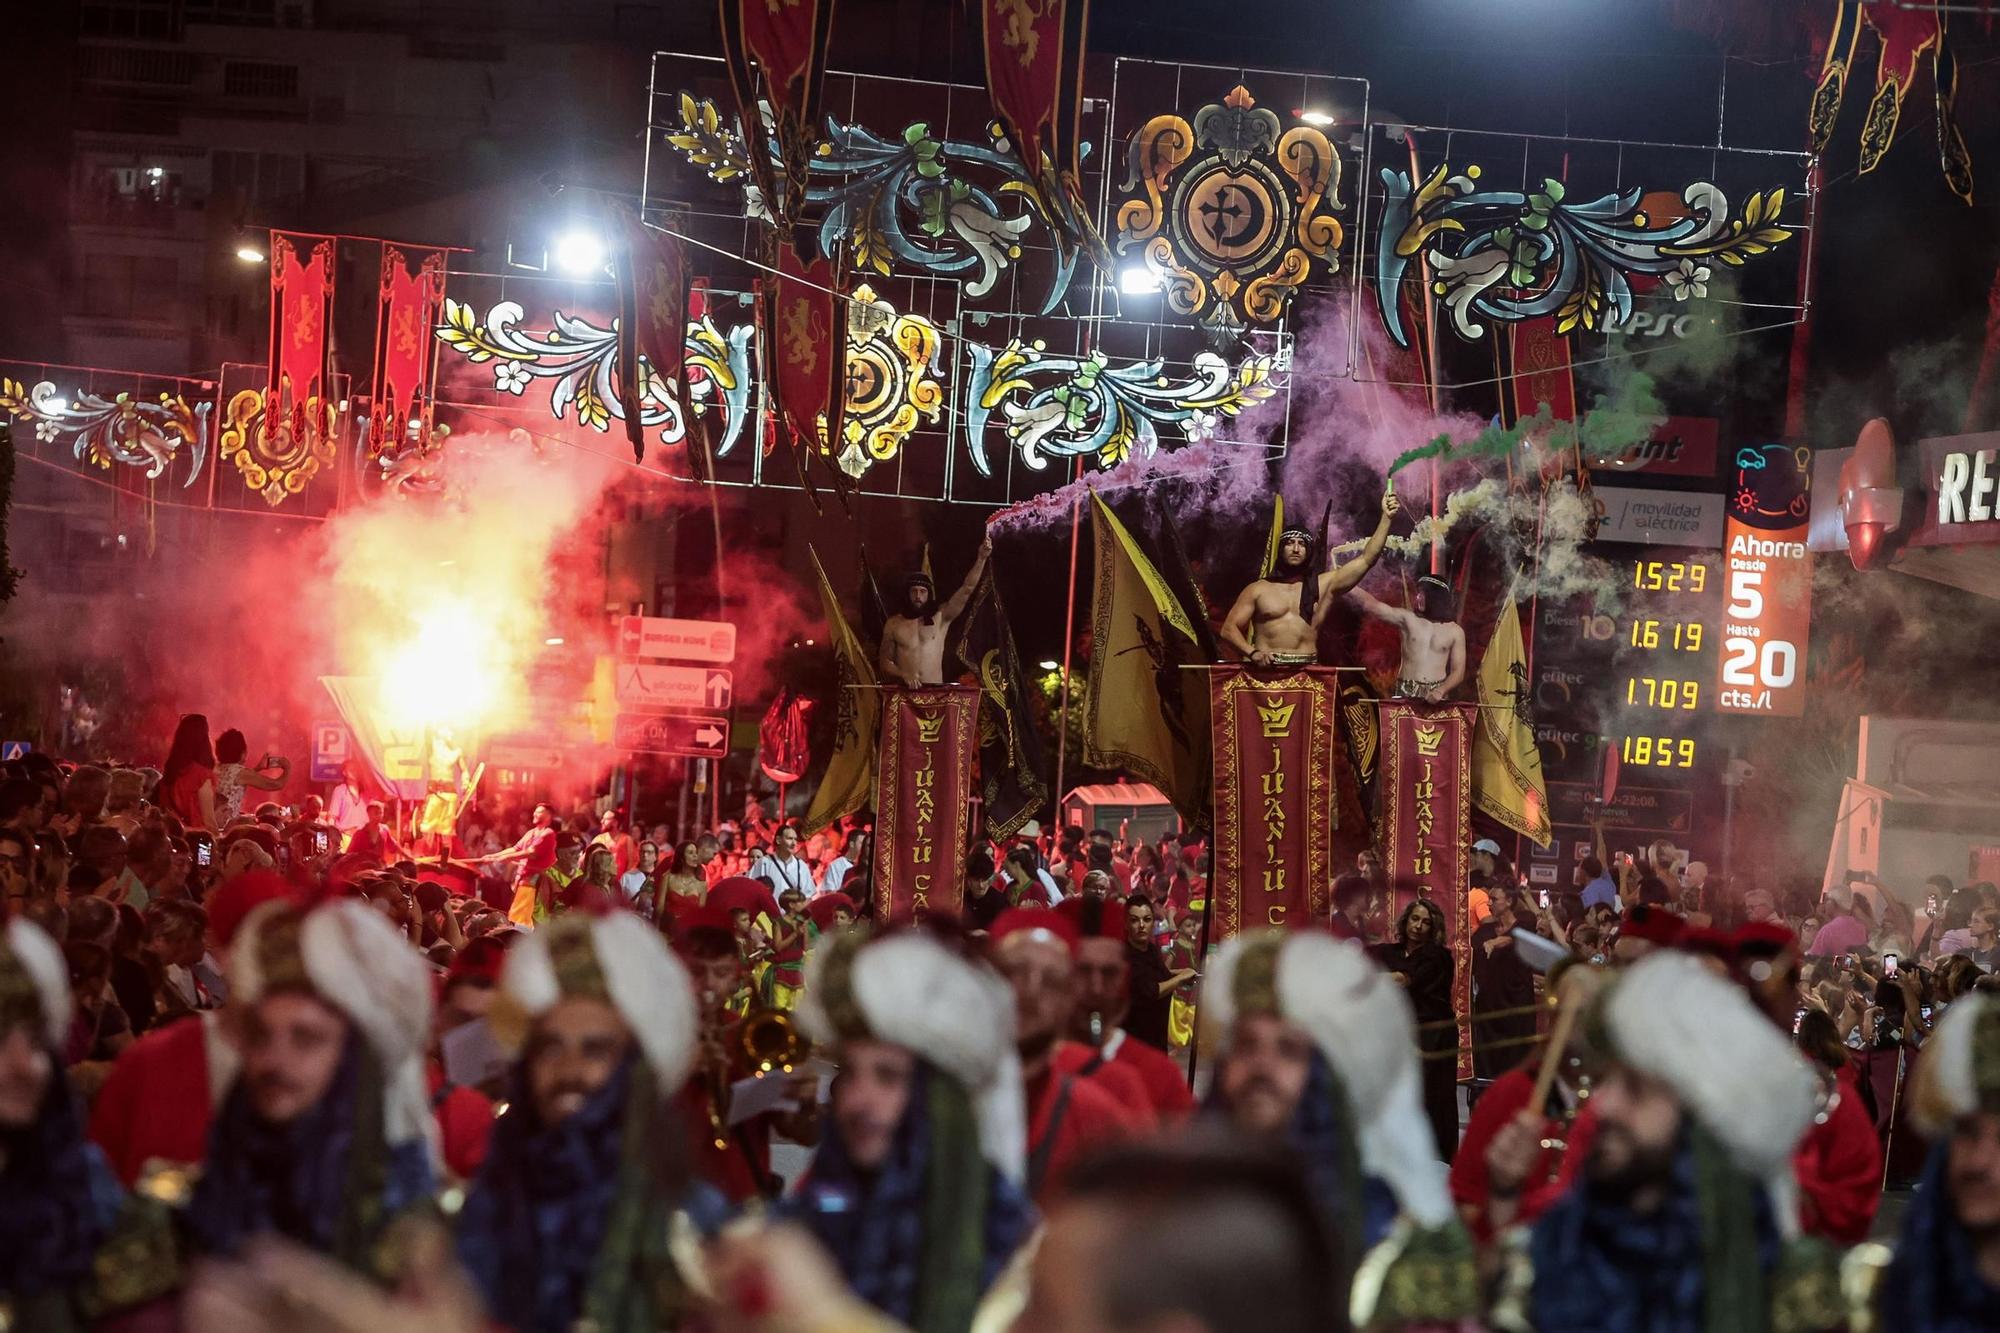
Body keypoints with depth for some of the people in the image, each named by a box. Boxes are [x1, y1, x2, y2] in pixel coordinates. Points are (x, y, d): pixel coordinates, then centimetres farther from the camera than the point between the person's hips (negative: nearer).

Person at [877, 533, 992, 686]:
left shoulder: (940, 618, 7)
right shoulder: (894, 624, 9)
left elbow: (967, 589, 1)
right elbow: (884, 661, 12)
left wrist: (981, 558, -8)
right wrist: (904, 674, -8)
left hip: (935, 691, 0)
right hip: (905, 690, 0)